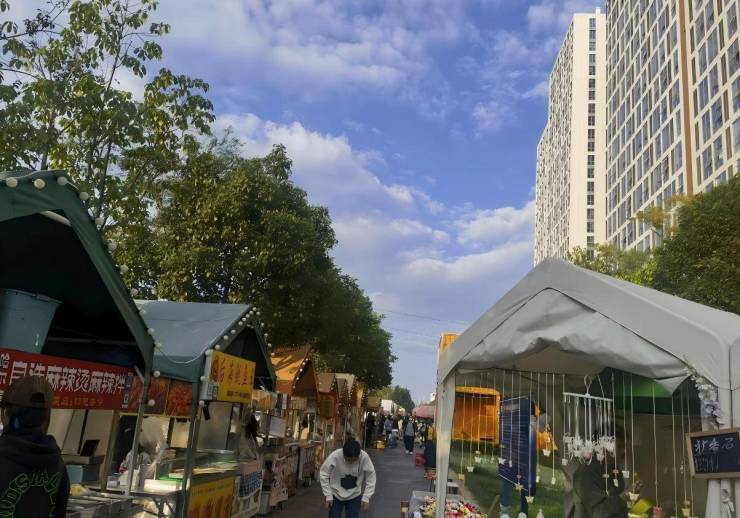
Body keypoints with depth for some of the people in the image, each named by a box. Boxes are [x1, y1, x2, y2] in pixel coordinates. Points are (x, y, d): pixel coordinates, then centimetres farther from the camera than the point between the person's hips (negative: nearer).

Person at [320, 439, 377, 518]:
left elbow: (370, 479, -10)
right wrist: (328, 496, -12)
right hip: (335, 496, -1)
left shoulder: (364, 457, -25)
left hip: (354, 497, 1)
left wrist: (366, 498, -11)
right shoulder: (335, 456, -29)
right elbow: (323, 474, -14)